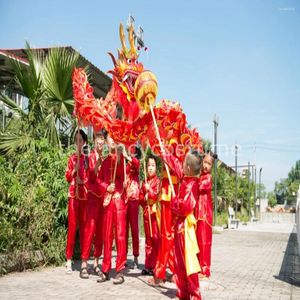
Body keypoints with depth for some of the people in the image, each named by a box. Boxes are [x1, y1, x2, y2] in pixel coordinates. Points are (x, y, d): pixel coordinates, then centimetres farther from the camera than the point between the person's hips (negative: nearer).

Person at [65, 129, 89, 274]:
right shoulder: (72, 158, 8)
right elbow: (68, 177, 5)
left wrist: (85, 180, -14)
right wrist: (74, 169, -12)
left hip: (85, 195, 0)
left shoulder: (88, 157, 5)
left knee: (84, 227, 5)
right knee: (72, 227, -1)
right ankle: (69, 260, 3)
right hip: (73, 194, 0)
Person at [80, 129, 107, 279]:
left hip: (103, 196, 7)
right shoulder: (91, 156, -4)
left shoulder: (104, 158, 17)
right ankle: (84, 264, -8)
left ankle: (96, 262, 16)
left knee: (100, 230, 9)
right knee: (90, 228, -10)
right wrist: (97, 163, -33)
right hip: (93, 195, -7)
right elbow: (91, 176, -19)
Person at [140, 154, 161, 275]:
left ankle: (155, 265, -2)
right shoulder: (144, 182, 14)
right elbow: (141, 196, 14)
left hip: (155, 211, -6)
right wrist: (144, 199, -6)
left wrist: (150, 190, -22)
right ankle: (148, 265, 18)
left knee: (156, 238, -7)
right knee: (148, 239, 11)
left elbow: (158, 195, -11)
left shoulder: (158, 181, -4)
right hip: (146, 212, 6)